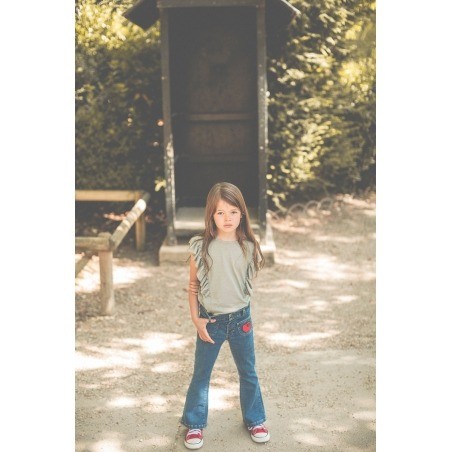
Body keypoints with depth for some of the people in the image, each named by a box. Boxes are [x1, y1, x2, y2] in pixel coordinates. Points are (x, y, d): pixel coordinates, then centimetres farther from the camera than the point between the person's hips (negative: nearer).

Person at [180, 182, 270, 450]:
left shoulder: (248, 247, -7)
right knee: (201, 375, 12)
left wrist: (242, 314, 8)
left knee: (249, 373, 17)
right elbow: (193, 285, -3)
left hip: (241, 318, 2)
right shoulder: (201, 247, -12)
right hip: (210, 320, -2)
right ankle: (195, 424, 29)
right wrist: (196, 319, -7)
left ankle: (255, 420, 37)